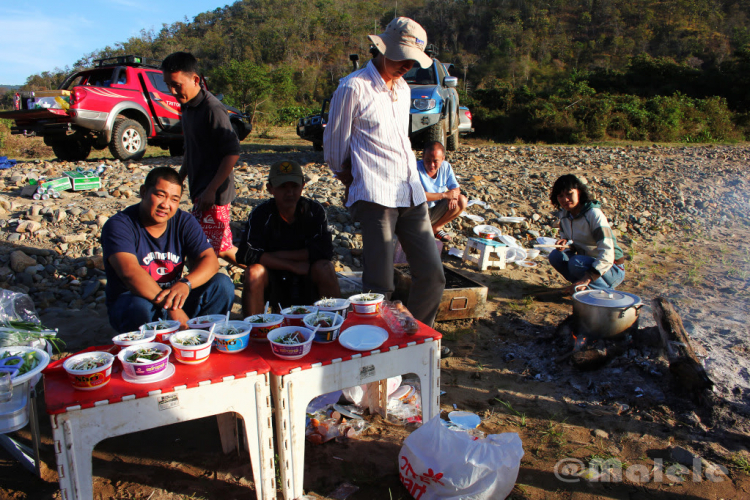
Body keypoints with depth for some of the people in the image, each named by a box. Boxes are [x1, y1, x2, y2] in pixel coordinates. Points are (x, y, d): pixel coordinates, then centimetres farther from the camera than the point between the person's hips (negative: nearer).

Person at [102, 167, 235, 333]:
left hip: (174, 297, 4)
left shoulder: (185, 222, 0)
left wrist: (185, 283, -34)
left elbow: (210, 260, -11)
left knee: (222, 284, -17)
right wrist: (170, 307, -41)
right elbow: (130, 273, -30)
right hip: (129, 301, -4)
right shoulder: (119, 225, -14)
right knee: (141, 307, -38)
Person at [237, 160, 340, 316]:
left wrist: (280, 255, -18)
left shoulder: (314, 210, -7)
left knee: (324, 268, -28)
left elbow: (325, 250, -17)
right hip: (273, 285, 0)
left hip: (306, 281, 0)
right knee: (255, 271, -28)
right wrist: (292, 265, -24)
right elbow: (246, 253, -21)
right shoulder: (261, 214, -10)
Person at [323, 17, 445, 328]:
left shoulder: (403, 89, 20)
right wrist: (354, 184, 12)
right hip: (375, 197, -7)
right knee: (379, 286, -7)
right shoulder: (353, 88, -4)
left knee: (432, 275, 7)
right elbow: (334, 147, 2)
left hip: (412, 194, 8)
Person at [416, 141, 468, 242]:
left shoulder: (446, 167, -3)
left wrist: (453, 196, -25)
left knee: (462, 201, -12)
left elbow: (456, 188, 2)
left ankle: (436, 227, 3)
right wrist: (444, 195, -30)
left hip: (436, 212, 5)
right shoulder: (416, 168, -22)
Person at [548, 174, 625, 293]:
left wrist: (588, 278, -42)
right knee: (555, 256, -16)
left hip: (612, 269, -7)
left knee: (576, 263, -33)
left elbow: (607, 254, -31)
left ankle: (607, 290, -11)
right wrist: (565, 242, -13)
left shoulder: (594, 214, -23)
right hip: (588, 262, 7)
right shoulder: (564, 214, -1)